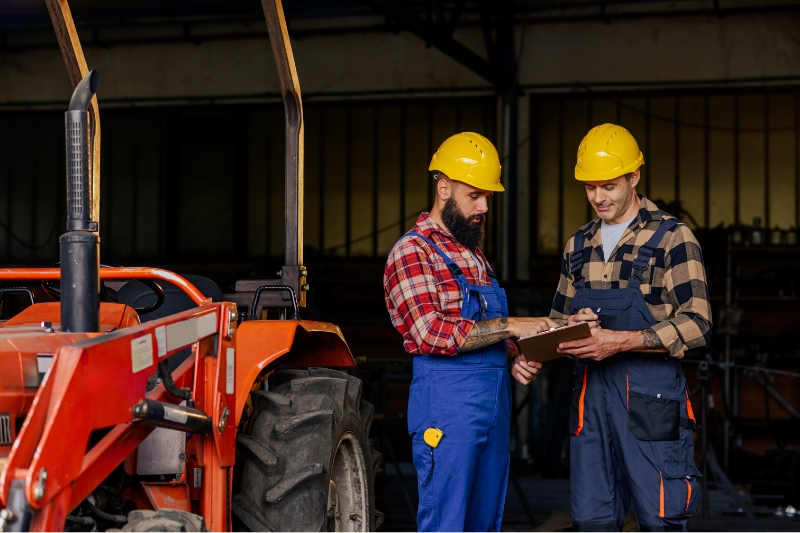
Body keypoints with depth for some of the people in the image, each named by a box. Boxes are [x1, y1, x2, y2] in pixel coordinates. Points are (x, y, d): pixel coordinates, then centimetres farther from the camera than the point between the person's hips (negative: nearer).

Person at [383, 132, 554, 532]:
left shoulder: (474, 255, 19)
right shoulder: (412, 252, -9)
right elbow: (433, 333, -20)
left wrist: (515, 360, 5)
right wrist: (508, 326, -18)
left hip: (495, 405, 9)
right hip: (447, 406, -8)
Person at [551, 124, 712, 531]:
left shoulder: (671, 238, -4)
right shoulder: (579, 245, 15)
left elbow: (696, 324, -12)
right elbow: (558, 319, 22)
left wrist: (621, 341, -21)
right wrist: (570, 328, -2)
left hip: (650, 395, -5)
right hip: (591, 390, 6)